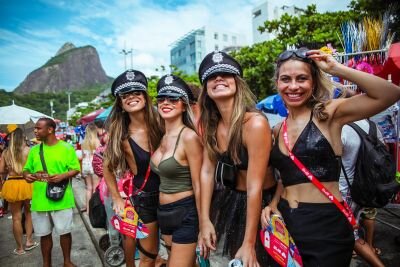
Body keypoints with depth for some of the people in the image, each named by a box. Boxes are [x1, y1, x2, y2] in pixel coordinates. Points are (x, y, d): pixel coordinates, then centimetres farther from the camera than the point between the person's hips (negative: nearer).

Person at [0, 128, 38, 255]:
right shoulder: (28, 150, -7)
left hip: (12, 184, 2)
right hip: (26, 184, -1)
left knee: (16, 217, 11)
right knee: (28, 213, 21)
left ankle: (20, 248, 21)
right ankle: (29, 241, 23)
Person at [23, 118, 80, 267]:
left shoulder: (67, 148, -4)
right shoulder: (34, 150, 8)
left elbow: (76, 169, -4)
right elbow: (26, 169, 14)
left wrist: (62, 176, -21)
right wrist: (27, 175, -9)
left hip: (61, 199, -3)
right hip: (39, 200, 4)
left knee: (64, 232, 8)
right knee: (44, 234, 14)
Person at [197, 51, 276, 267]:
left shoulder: (255, 123, -29)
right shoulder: (210, 124, -8)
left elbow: (254, 188, -28)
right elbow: (207, 171, -6)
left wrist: (249, 244, -23)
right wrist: (204, 221, -7)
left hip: (262, 202, -5)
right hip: (230, 198, 5)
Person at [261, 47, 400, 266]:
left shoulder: (328, 114, -7)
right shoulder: (279, 130, 7)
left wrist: (336, 69, -17)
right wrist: (273, 203, 0)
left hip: (325, 225, -5)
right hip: (286, 223, 5)